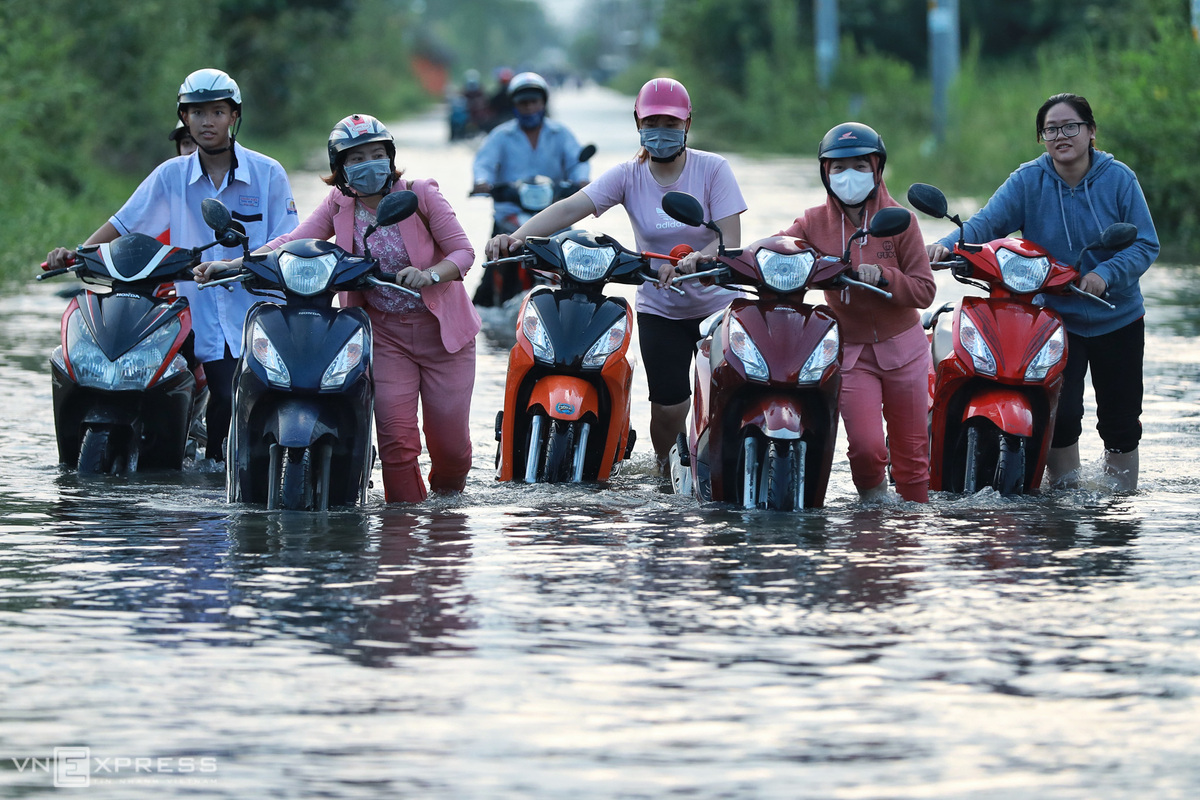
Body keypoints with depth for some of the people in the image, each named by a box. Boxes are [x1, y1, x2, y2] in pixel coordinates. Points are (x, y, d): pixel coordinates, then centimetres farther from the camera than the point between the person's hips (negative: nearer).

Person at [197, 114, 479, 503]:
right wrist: (233, 264, -22)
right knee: (396, 438, -11)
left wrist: (429, 275, -30)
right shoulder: (339, 204, 0)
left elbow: (463, 251, -9)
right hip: (384, 332, 2)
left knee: (449, 441, 0)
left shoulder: (420, 195, -9)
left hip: (441, 330, -2)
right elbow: (294, 242, -9)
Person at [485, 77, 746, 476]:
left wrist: (691, 261, -38)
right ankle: (665, 468, 22)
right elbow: (569, 208, -17)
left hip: (718, 304, -1)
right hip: (659, 308, 1)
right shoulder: (629, 175, -4)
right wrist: (517, 237, -33)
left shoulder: (713, 169, -8)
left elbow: (730, 241, -17)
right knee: (668, 406, -8)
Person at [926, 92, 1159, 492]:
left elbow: (1145, 244, -8)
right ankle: (1064, 488, 5)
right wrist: (948, 245, -35)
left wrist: (1106, 273, -25)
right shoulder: (1028, 181, -5)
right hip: (1055, 318, -1)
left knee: (1120, 419, 8)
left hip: (1118, 319, 1)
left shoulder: (1119, 179, -6)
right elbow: (986, 222, -16)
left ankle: (1122, 490, 28)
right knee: (1060, 413, -14)